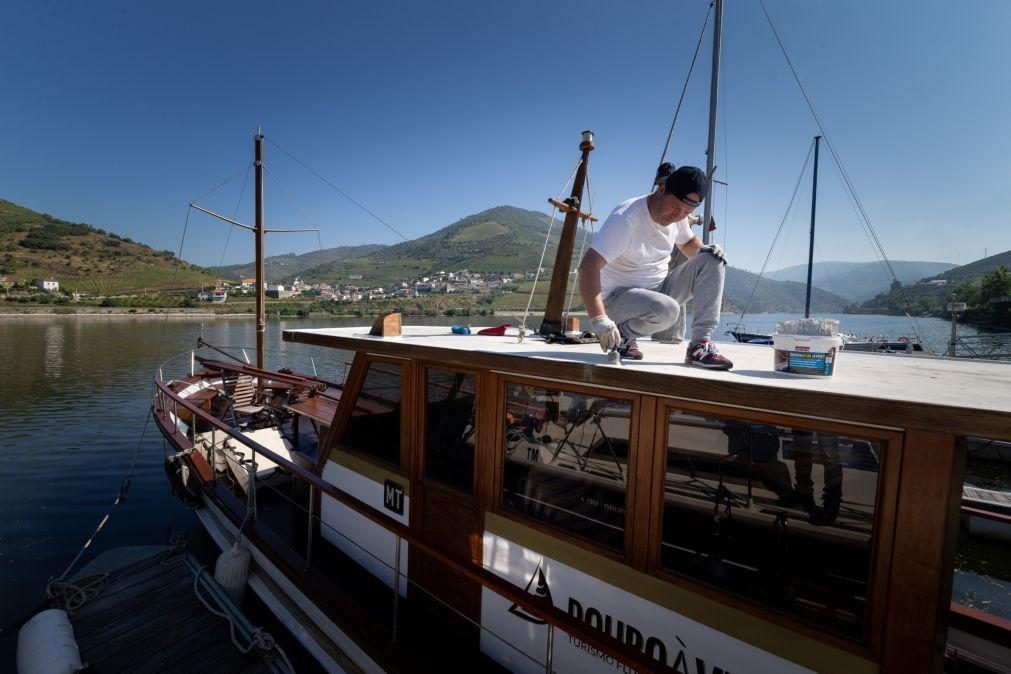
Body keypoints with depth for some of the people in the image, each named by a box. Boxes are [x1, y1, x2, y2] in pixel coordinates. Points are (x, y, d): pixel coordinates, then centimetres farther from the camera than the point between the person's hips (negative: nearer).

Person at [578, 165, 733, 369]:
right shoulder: (626, 217, -24)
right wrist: (599, 320, -42)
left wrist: (703, 250, -4)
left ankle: (700, 345, -13)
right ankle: (622, 335, -5)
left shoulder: (679, 216, 0)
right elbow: (588, 266, -32)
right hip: (620, 297, -7)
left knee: (712, 260, -8)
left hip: (660, 288, 8)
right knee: (667, 310, -36)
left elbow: (687, 242, 23)